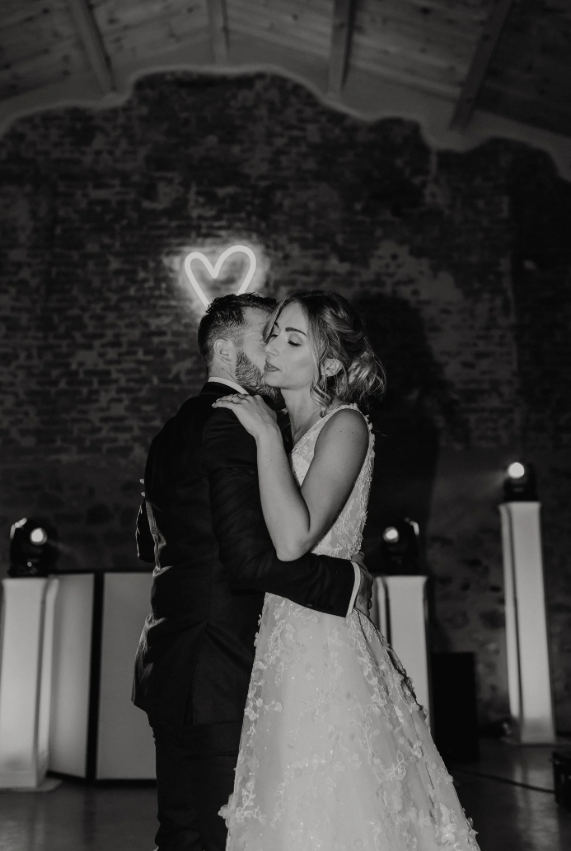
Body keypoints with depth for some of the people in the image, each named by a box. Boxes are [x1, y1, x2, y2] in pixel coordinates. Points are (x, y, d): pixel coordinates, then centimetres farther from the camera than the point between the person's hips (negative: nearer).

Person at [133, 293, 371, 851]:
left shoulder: (174, 430, 15)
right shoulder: (234, 423, -15)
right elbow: (253, 556, -24)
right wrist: (348, 580, -12)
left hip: (169, 666, 10)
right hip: (216, 674, -10)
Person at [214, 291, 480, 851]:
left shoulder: (345, 425, -9)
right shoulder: (289, 431, 14)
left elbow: (293, 541, -24)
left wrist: (267, 435, -18)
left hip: (322, 642, -7)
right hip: (282, 642, 7)